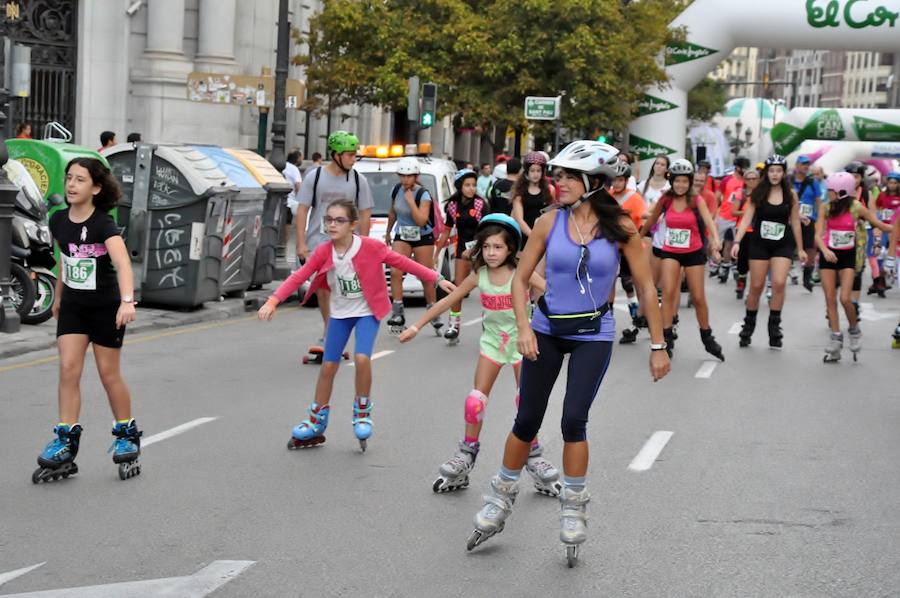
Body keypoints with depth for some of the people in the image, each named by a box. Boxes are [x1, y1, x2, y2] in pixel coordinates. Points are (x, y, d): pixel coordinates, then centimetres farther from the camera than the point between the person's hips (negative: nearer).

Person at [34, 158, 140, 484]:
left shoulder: (103, 224, -22)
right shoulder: (58, 221, -3)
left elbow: (122, 262, -36)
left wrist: (127, 301, -51)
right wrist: (58, 296, 24)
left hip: (106, 307, -4)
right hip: (72, 306, 4)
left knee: (108, 373, 5)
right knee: (68, 369, -6)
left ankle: (127, 435, 24)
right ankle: (65, 443, -3)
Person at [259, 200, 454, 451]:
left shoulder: (370, 247, -19)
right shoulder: (323, 251, -13)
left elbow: (402, 262, -12)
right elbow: (298, 277, -16)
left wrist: (437, 279, -12)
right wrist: (273, 301, -28)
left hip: (367, 311, -3)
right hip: (339, 313, 3)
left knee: (361, 358, -23)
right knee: (328, 366, 6)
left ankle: (362, 413, 2)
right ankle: (316, 424, 21)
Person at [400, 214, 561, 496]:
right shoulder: (479, 275, -6)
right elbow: (448, 300, 0)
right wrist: (417, 326, 1)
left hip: (520, 339, -2)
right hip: (492, 341, 3)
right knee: (476, 399, 0)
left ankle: (533, 456, 11)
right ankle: (467, 454, 12)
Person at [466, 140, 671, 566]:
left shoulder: (619, 227, -9)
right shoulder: (549, 222, -5)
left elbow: (646, 287, -3)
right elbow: (521, 278, 3)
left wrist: (658, 345, -3)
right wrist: (524, 328, -10)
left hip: (594, 335, -2)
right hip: (547, 329, 2)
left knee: (573, 419, -13)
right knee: (527, 420, 4)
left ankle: (574, 507, 6)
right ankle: (501, 499, 24)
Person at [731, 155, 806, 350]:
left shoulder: (791, 195, 0)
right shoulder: (758, 193, -3)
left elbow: (795, 223, 5)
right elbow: (747, 218, -7)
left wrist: (800, 248, 8)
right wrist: (737, 241, -18)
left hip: (783, 245, 0)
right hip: (759, 244, 0)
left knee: (779, 283, -15)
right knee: (756, 286, 5)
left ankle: (774, 327, -4)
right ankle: (749, 325, 23)